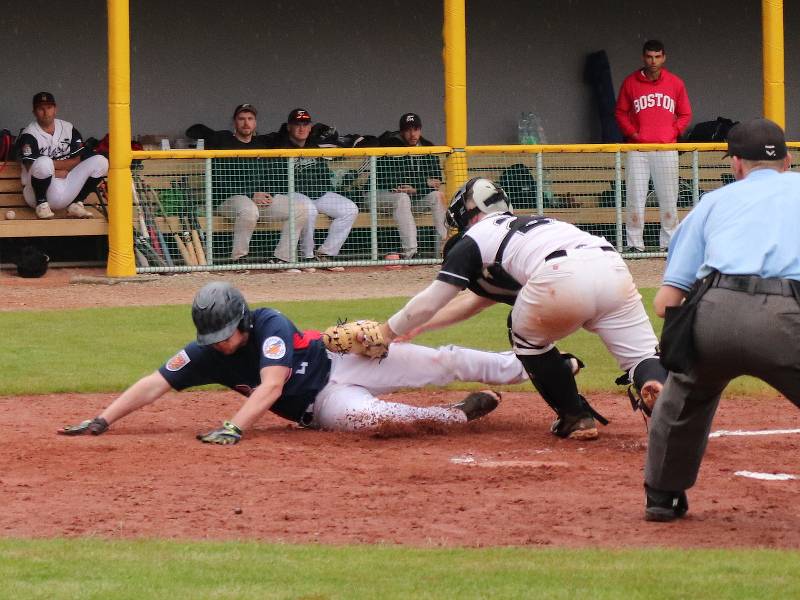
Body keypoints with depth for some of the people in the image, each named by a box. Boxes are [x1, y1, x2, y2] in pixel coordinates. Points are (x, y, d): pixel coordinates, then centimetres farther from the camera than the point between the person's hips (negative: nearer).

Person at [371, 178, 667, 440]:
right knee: (641, 357, 2)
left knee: (526, 335, 24)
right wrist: (418, 326, 61)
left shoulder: (473, 240, 21)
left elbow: (426, 305, 22)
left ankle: (576, 418, 20)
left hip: (562, 280, -5)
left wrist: (386, 332, 39)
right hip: (614, 268, 5)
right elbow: (476, 299, 54)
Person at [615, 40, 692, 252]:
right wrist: (632, 132, -4)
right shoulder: (630, 83, 5)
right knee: (635, 197, -3)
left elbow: (686, 114, 14)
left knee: (668, 198, 2)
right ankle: (635, 242, 0)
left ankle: (669, 242, 8)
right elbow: (621, 113, 11)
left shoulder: (675, 83, 8)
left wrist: (674, 131, -3)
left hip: (666, 149, 1)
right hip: (638, 149, -1)